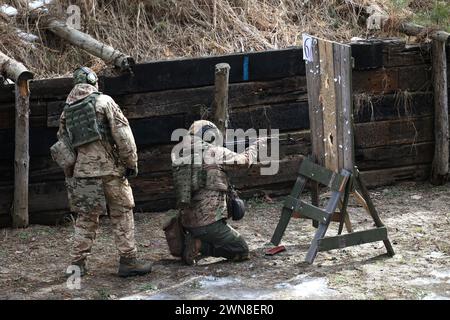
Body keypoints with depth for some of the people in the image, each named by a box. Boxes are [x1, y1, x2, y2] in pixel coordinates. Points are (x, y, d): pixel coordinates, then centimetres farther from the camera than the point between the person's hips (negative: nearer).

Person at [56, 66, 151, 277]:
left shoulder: (67, 110, 13)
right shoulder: (103, 101, -3)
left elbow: (62, 143, 15)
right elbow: (122, 133, -9)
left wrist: (69, 174, 21)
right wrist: (131, 163, -4)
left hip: (81, 172, 5)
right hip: (109, 169, -5)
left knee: (85, 218, 14)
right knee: (122, 215, 3)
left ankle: (77, 264, 13)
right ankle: (128, 261, 1)